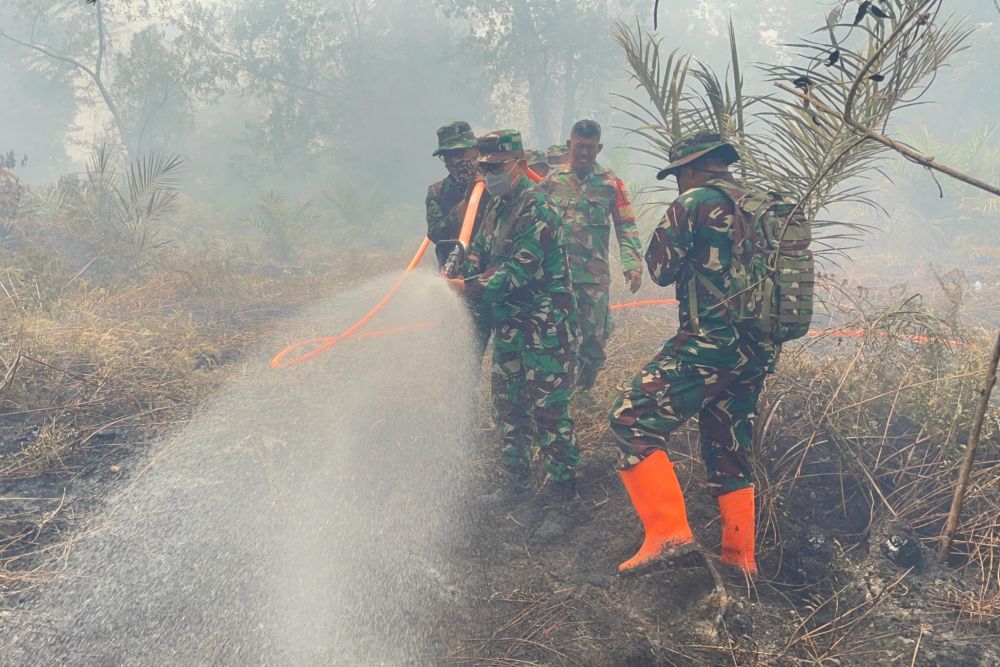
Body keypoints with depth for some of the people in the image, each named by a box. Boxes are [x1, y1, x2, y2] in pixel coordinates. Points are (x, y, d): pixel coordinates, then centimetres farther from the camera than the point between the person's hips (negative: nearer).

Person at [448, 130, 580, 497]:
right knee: (506, 398, 18)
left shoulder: (537, 208, -17)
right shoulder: (497, 206, 11)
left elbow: (519, 271, -24)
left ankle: (562, 479, 11)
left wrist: (470, 288, -26)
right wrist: (451, 277, -7)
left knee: (547, 405, -4)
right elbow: (478, 251, 12)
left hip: (545, 325, -9)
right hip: (508, 322, 9)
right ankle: (515, 469, 34)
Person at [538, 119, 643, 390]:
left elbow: (626, 228, -1)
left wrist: (633, 264, -13)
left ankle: (584, 387, 29)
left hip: (595, 275, 0)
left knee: (596, 335, 6)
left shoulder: (610, 183, 2)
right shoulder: (552, 181, 5)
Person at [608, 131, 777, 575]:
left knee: (633, 422, -4)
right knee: (730, 450, 18)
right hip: (757, 353, 8)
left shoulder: (695, 202, -5)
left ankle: (667, 530, -13)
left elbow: (660, 268, 0)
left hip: (707, 344, -8)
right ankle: (740, 555, 23)